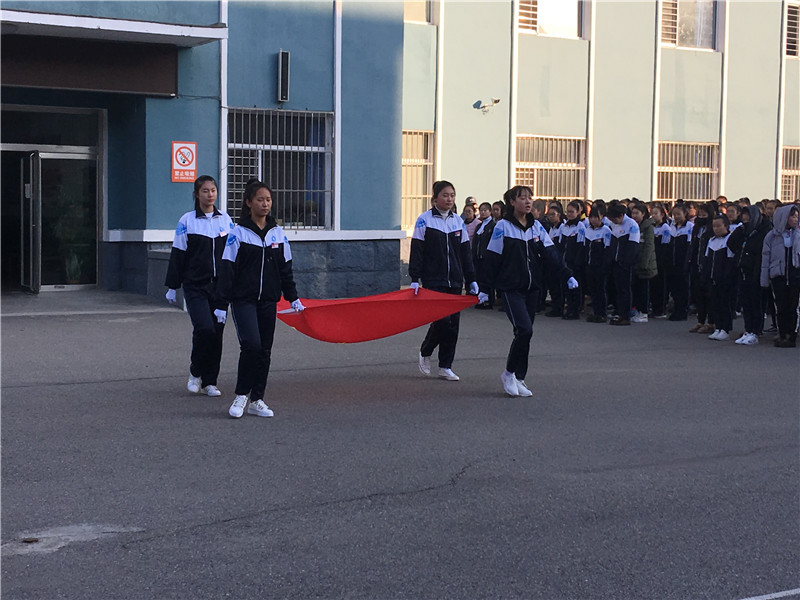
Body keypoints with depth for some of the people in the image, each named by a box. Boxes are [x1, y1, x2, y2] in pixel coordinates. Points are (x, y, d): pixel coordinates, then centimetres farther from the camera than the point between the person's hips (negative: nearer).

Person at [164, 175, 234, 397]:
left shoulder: (225, 220, 9)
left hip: (220, 285, 4)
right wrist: (172, 286, 0)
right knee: (204, 328, -17)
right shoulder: (187, 221, -1)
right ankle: (195, 372, 6)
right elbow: (177, 255, 1)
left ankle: (209, 381, 14)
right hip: (195, 285, -4)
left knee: (217, 331, 3)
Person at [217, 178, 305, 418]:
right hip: (244, 300, -4)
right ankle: (241, 395, 0)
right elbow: (228, 269, -5)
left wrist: (293, 298, 13)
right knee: (251, 344, -17)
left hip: (268, 301, 5)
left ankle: (256, 401, 15)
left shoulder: (277, 233, 9)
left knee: (264, 350, 6)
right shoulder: (238, 233, -4)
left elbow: (285, 268, 15)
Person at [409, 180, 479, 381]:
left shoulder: (458, 221, 11)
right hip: (433, 280, -5)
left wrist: (471, 280, 11)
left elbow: (465, 253, 15)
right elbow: (416, 251, -4)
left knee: (453, 322, 2)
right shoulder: (425, 220, -2)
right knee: (441, 319, -13)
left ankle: (445, 367, 10)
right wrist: (415, 279, -10)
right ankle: (425, 353, 14)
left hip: (455, 281, 5)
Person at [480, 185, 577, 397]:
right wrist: (485, 287, -6)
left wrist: (567, 276, -7)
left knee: (525, 332, 6)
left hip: (532, 288, 5)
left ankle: (519, 379, 15)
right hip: (511, 288, -5)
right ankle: (509, 373, 0)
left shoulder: (537, 227, 10)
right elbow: (492, 259, -5)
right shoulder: (503, 227, -5)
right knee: (524, 330, -17)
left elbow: (550, 254, 4)